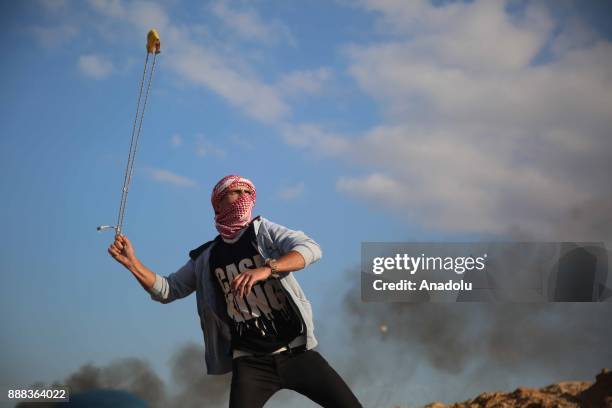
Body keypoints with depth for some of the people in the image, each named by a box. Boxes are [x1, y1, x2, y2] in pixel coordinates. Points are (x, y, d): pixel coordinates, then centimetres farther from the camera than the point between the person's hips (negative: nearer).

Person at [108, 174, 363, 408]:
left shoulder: (263, 230, 3)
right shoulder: (206, 259, 10)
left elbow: (311, 249, -14)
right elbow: (166, 290, 16)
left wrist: (266, 269, -31)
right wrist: (132, 263, 0)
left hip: (296, 351, -1)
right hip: (250, 363, 1)